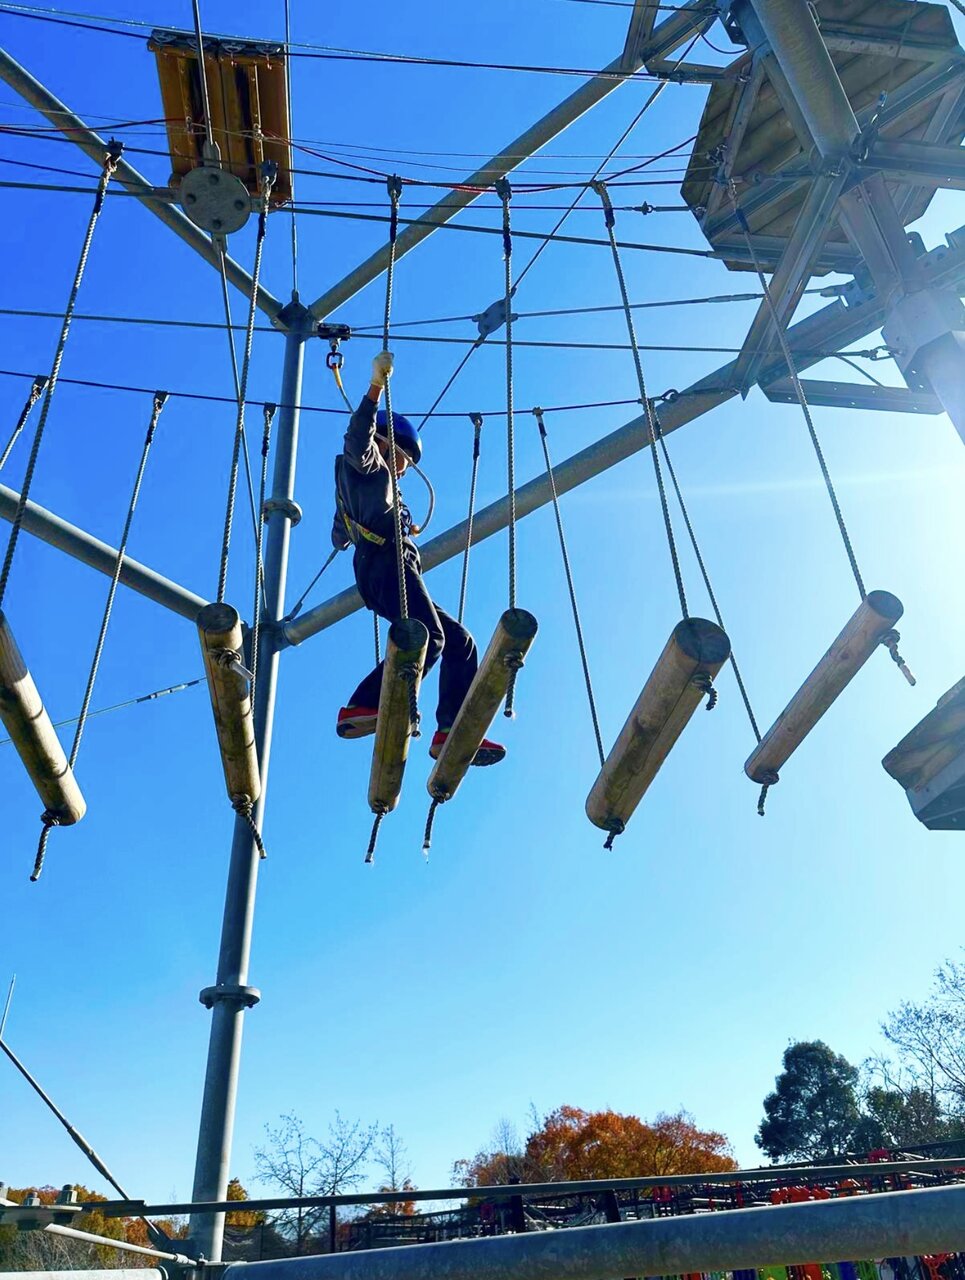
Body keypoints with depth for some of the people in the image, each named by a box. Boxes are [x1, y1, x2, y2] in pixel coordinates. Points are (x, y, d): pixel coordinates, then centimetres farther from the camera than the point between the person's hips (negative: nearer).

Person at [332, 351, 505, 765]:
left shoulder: (357, 485, 37)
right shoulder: (365, 466, 12)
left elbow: (339, 537, 44)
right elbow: (357, 437, -12)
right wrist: (377, 385, -17)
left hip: (382, 578, 10)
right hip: (385, 563, -10)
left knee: (459, 640, 4)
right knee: (427, 636, -30)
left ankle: (452, 732, -10)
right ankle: (364, 707, -44)